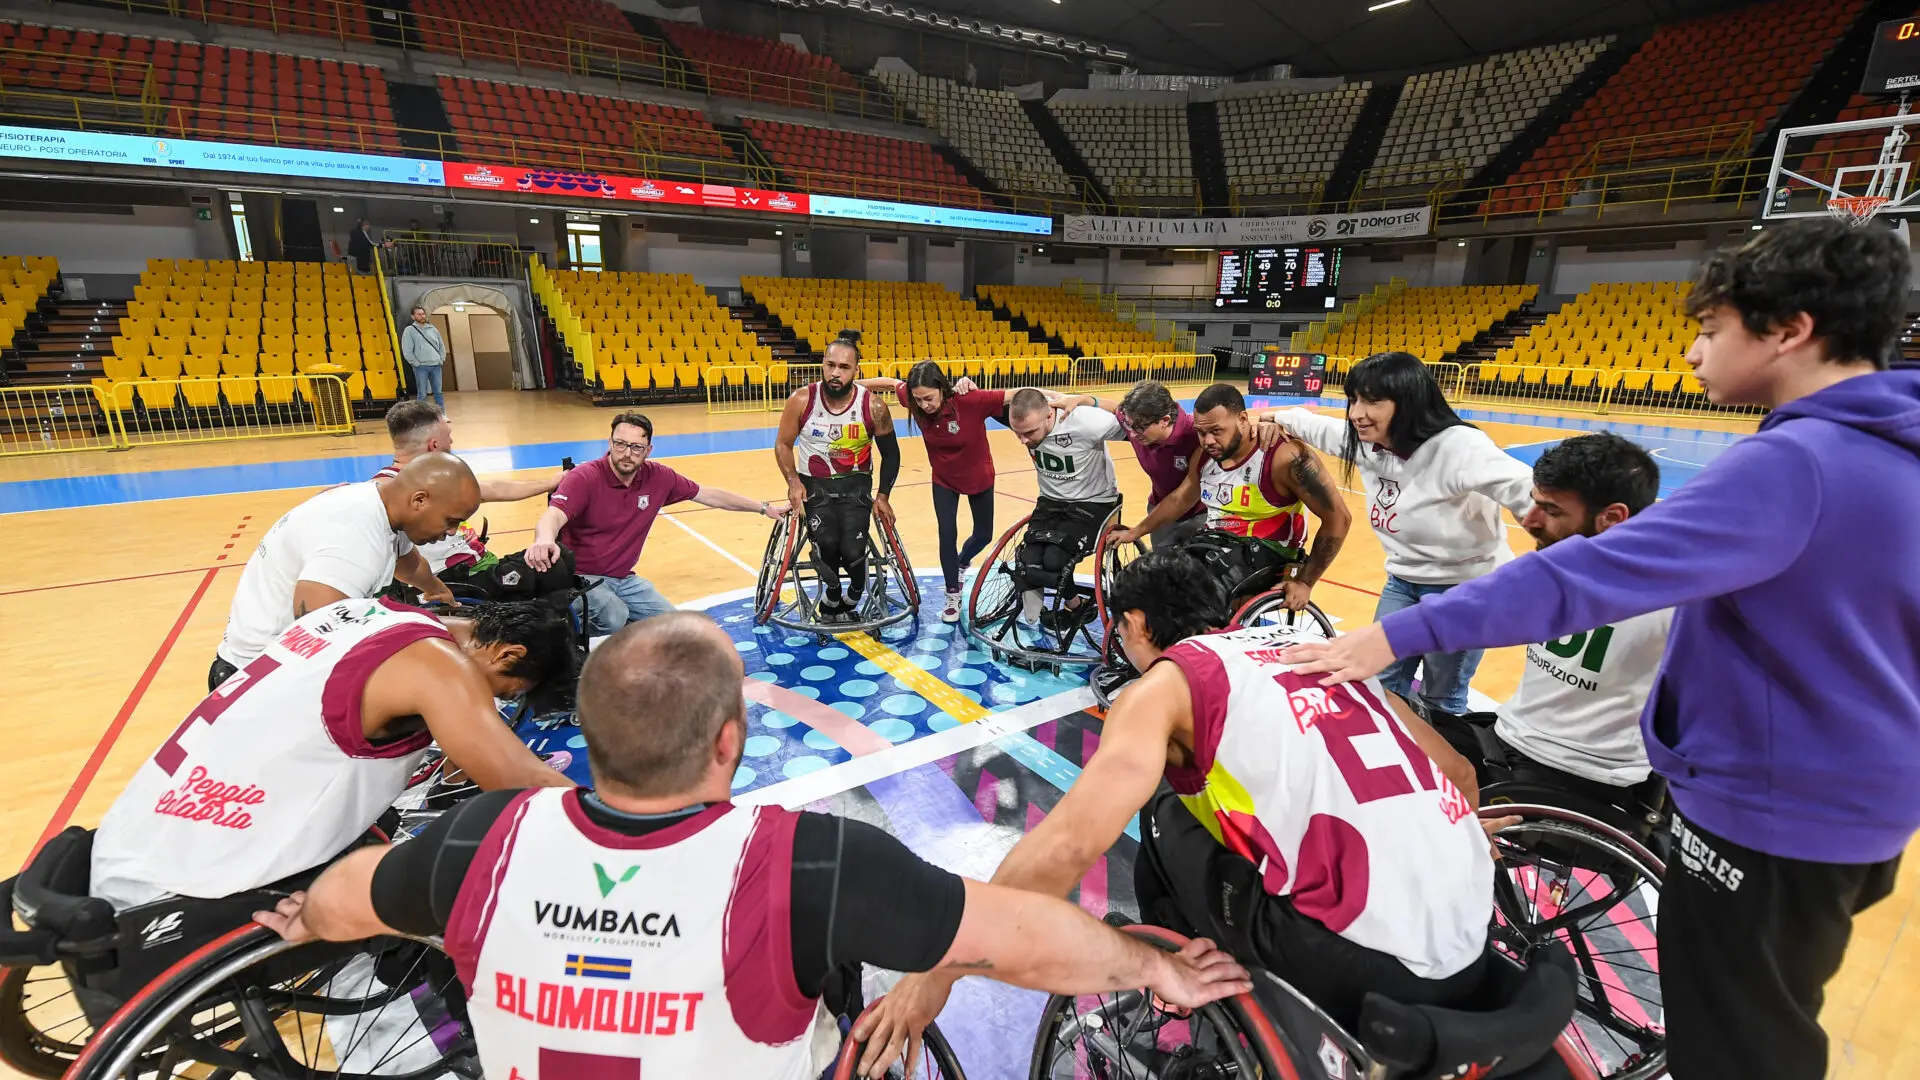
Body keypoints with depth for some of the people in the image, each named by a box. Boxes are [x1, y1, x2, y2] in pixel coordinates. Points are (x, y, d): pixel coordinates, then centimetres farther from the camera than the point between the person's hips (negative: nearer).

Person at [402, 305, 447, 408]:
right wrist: (416, 363, -9)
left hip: (436, 366, 4)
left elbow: (441, 346, 18)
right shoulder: (409, 330, -1)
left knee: (438, 392, 7)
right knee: (422, 394, 0)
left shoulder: (433, 329, 12)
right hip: (421, 367, -3)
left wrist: (441, 360, 7)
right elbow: (407, 351, -6)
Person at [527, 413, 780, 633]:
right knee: (615, 618, -31)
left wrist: (764, 508, 7)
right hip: (582, 578, -5)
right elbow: (552, 516, -37)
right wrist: (544, 540, -62)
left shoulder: (658, 478, -6)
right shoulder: (584, 478, -20)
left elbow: (710, 495, 4)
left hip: (624, 578, 6)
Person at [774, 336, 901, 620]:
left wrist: (882, 496, -3)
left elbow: (891, 454, 1)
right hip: (814, 485, 0)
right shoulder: (801, 400, -14)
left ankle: (852, 598, 15)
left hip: (856, 485, 0)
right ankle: (832, 597, 8)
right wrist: (793, 483, -13)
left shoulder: (873, 406, -14)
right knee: (826, 543, -23)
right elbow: (783, 444, 1)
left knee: (852, 551, -18)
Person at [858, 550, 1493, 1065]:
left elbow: (1069, 845, -14)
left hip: (1359, 964, -7)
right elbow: (1459, 774, 21)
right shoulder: (1315, 644, 17)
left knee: (1166, 822, 12)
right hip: (1471, 956, 7)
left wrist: (938, 969, -4)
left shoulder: (1167, 682, -2)